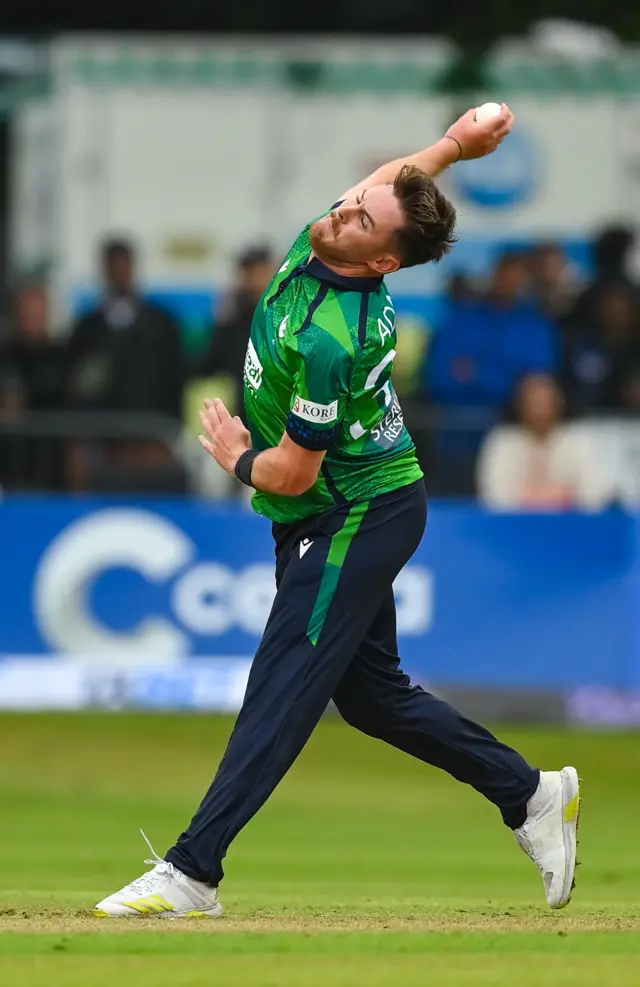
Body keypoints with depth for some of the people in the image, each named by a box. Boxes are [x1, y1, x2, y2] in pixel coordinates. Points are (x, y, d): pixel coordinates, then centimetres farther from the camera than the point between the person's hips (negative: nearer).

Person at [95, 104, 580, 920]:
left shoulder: (329, 339, -30)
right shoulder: (317, 243, -4)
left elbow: (292, 473, -23)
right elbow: (393, 181, 21)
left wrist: (239, 459, -4)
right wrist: (453, 145, 12)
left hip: (354, 520, -10)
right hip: (363, 509, 10)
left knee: (281, 691, -13)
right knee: (371, 692, 15)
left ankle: (191, 874, -17)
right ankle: (529, 794, 23)